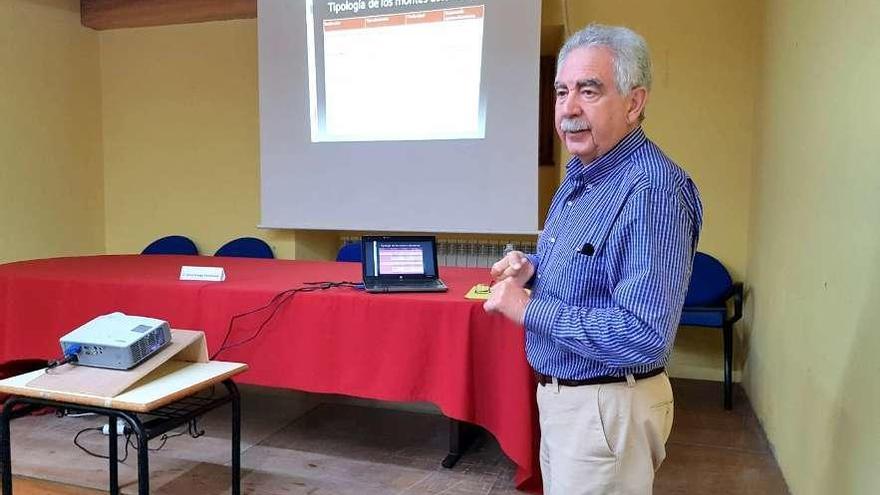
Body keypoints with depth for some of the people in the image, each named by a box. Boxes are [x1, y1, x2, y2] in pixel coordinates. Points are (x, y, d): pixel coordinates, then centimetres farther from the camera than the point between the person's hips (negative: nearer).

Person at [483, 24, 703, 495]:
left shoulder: (653, 191, -26)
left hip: (607, 406, -9)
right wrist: (533, 268, -1)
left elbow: (643, 336, -32)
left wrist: (527, 307, -25)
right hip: (560, 393, 9)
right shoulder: (579, 173, 6)